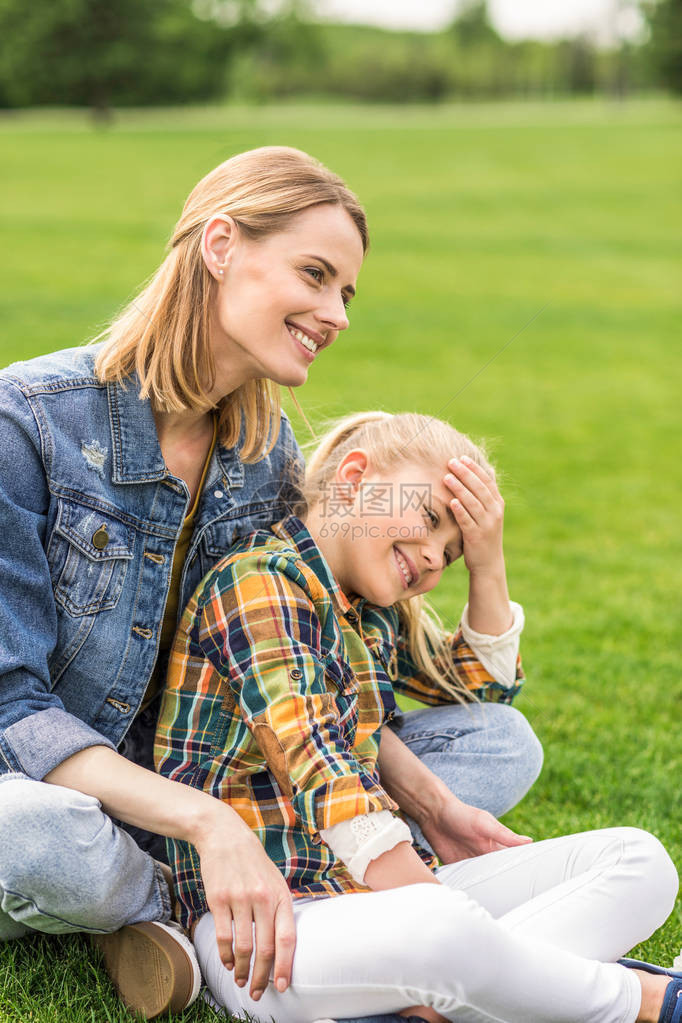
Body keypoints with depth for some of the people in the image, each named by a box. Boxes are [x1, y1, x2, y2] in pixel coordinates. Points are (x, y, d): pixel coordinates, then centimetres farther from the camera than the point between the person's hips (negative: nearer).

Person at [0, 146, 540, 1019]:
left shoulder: (270, 452, 0)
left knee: (501, 742, -3)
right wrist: (203, 820, -35)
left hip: (197, 777, 6)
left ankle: (162, 909, -15)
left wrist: (429, 802, -12)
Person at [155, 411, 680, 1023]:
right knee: (446, 930, -41)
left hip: (381, 887, 9)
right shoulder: (257, 580, -9)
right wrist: (432, 905, -25)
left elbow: (481, 684, 35)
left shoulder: (374, 614, 18)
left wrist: (487, 567, 16)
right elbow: (317, 768, -20)